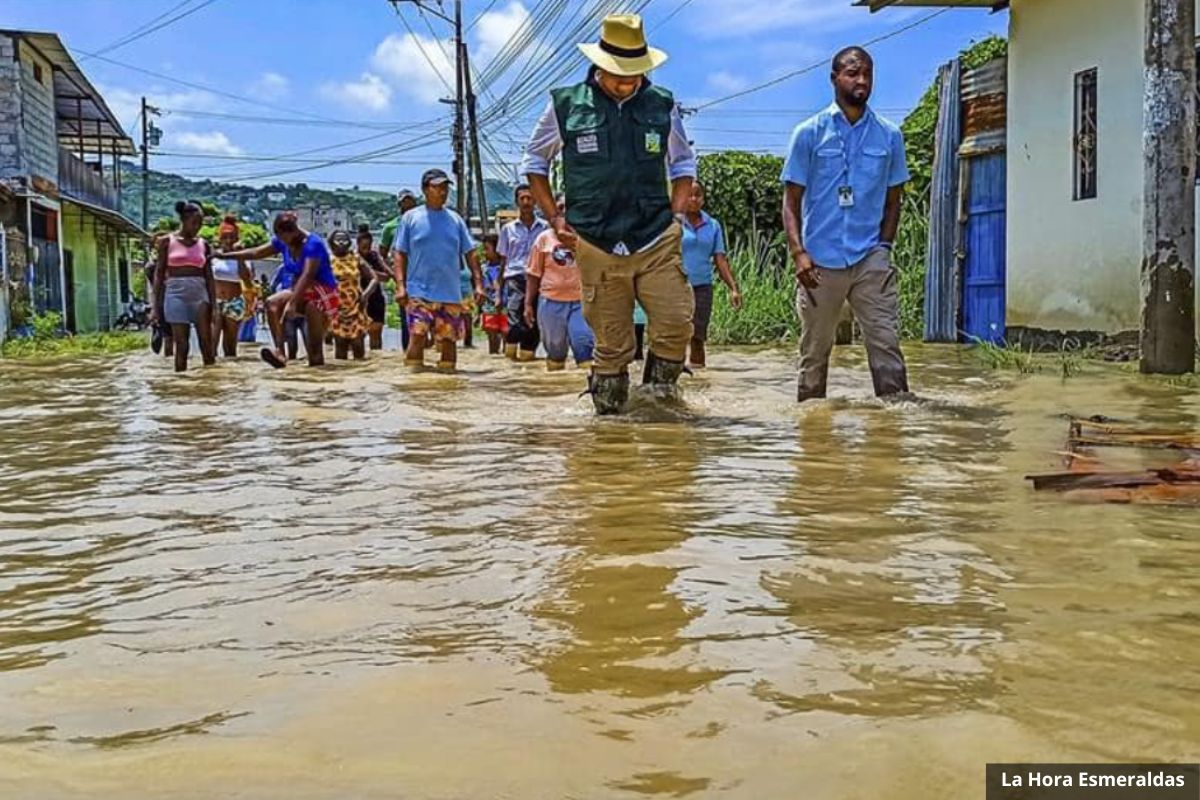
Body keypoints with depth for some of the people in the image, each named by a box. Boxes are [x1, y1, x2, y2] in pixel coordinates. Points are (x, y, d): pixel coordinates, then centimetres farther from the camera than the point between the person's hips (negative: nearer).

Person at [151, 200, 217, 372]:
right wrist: (156, 306, -2)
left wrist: (214, 305, 4)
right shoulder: (167, 241, 3)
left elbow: (209, 277, 10)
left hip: (200, 295, 2)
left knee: (207, 344, -3)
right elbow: (159, 274, 3)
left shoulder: (204, 244, 10)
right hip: (176, 295, -2)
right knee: (181, 346, -3)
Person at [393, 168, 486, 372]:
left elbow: (470, 253, 12)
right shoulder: (411, 218, 3)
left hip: (451, 294, 3)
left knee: (449, 339, 7)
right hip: (419, 293, -3)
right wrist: (400, 285, -9)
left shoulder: (455, 219, 10)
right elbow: (400, 254, 2)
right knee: (417, 337, -13)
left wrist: (478, 283, 3)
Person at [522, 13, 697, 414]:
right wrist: (556, 219, 5)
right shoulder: (566, 105, 2)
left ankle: (660, 397, 9)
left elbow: (683, 165, 20)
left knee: (676, 324, -10)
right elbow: (534, 163, 14)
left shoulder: (662, 106, 7)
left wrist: (675, 217, 7)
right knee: (611, 343, 2)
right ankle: (608, 414, 15)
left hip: (657, 242, 2)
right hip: (597, 247, -1)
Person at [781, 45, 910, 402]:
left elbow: (893, 199, 16)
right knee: (815, 351, 7)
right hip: (820, 261, -1)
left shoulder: (889, 136, 9)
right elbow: (791, 200, 2)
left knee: (886, 342, -9)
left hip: (871, 259, 1)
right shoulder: (809, 133, 3)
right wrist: (798, 252, -11)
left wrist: (883, 246, 2)